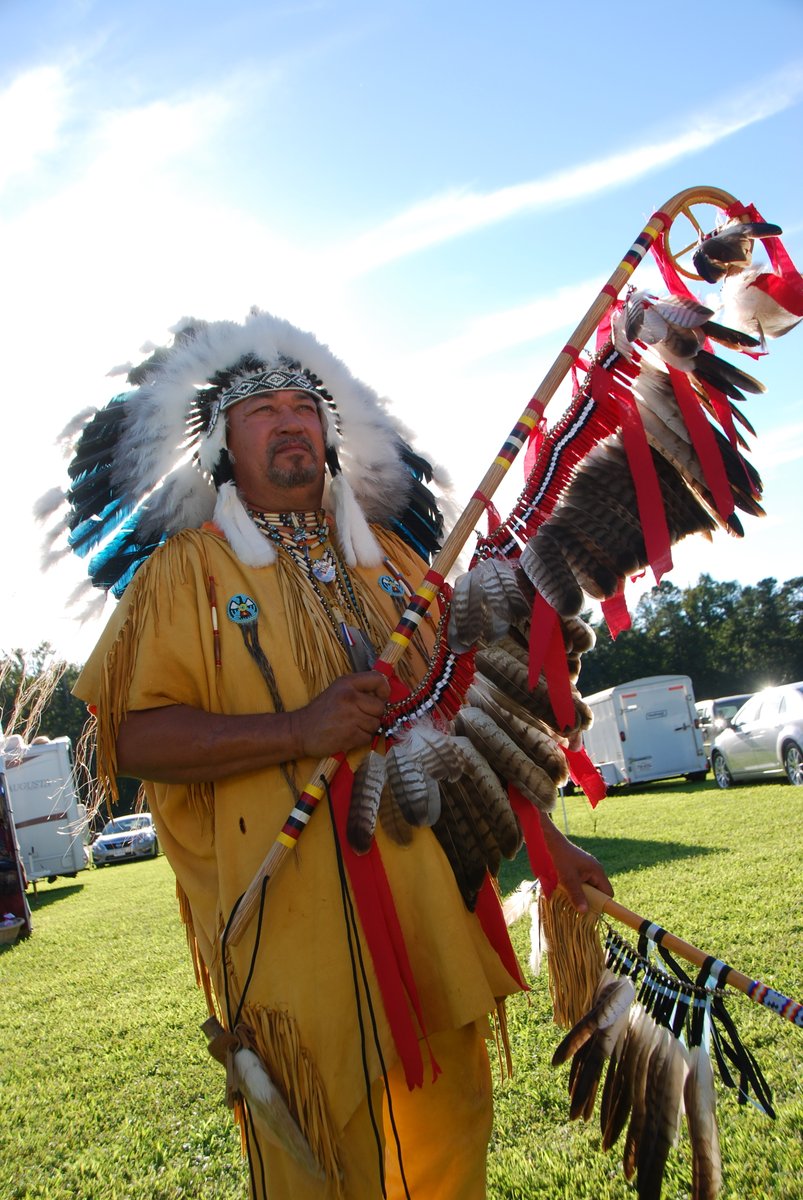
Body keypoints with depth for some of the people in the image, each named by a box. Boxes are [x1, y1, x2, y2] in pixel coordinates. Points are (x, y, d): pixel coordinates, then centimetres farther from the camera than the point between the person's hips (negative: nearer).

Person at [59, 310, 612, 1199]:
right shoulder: (187, 568, 0)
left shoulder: (390, 557, 14)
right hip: (296, 917, -4)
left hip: (430, 899, 5)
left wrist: (541, 835, 15)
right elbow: (137, 735, -9)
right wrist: (297, 732, -20)